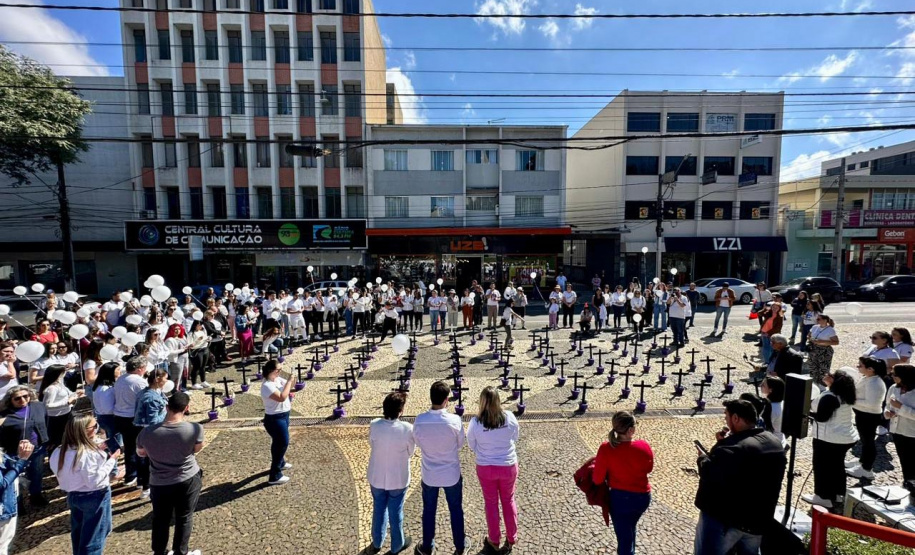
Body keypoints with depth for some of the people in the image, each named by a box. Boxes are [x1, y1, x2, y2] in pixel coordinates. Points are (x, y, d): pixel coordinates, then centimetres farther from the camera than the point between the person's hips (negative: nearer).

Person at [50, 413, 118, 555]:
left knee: (79, 535, 25)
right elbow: (94, 481, -25)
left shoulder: (64, 451, -3)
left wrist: (98, 452, 5)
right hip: (94, 497, -8)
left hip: (74, 495, 8)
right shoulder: (89, 454, -29)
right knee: (94, 537, 10)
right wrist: (111, 460, -21)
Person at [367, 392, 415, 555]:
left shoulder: (374, 425, -20)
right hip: (398, 479, -2)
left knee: (378, 510, 25)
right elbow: (410, 452, -11)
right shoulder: (407, 428, -27)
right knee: (396, 513, 20)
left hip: (376, 477, 3)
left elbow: (371, 444, -1)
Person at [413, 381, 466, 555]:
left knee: (429, 511, 23)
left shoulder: (419, 421, -21)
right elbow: (460, 443, -8)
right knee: (456, 510, 22)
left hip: (429, 475, 1)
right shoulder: (454, 420, -26)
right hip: (452, 474, -1)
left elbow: (418, 443, -2)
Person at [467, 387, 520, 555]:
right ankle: (511, 539, 37)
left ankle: (494, 541, 36)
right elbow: (515, 438, -1)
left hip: (485, 468, -1)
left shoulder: (475, 422, -22)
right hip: (508, 466, 1)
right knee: (509, 501, 22)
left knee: (491, 503, 20)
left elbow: (472, 446, -5)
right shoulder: (509, 417, -19)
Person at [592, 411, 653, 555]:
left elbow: (597, 479, -15)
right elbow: (649, 469, 1)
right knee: (629, 528, 32)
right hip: (643, 497, 3)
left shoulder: (606, 449, -25)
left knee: (624, 539, 15)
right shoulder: (644, 446, -20)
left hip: (620, 498, -3)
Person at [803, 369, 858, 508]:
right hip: (848, 437, 8)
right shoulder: (845, 395, 3)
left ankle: (824, 497, 13)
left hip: (829, 439, -8)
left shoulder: (829, 397, -25)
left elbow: (821, 417, -24)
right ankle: (837, 493, 33)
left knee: (822, 465, 4)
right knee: (837, 464, 21)